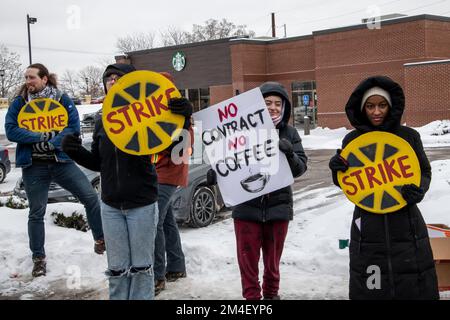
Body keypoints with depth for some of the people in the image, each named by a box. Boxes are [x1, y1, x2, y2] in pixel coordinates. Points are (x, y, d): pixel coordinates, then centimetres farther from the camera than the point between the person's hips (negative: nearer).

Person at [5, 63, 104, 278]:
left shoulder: (62, 100, 0)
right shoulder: (19, 103, 1)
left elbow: (74, 127, -7)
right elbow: (11, 131, -8)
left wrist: (52, 143, -20)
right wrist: (40, 136, -18)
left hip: (61, 161, 0)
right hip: (33, 166, 0)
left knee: (90, 197, -6)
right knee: (37, 212, 7)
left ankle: (100, 239, 14)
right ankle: (38, 258, 21)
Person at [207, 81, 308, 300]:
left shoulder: (289, 133, 0)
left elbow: (300, 169, -3)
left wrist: (289, 154, -23)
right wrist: (216, 174, -21)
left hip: (278, 206, 2)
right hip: (247, 206, -1)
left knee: (273, 260, 17)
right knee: (248, 260, 6)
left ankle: (271, 294, 38)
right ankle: (252, 297, 22)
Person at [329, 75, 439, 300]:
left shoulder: (409, 136, 0)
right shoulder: (352, 140, 1)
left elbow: (424, 171, 10)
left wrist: (419, 189, -10)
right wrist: (338, 171, -12)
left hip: (406, 228, 0)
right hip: (368, 229, 0)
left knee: (415, 288, 6)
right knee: (369, 290, 6)